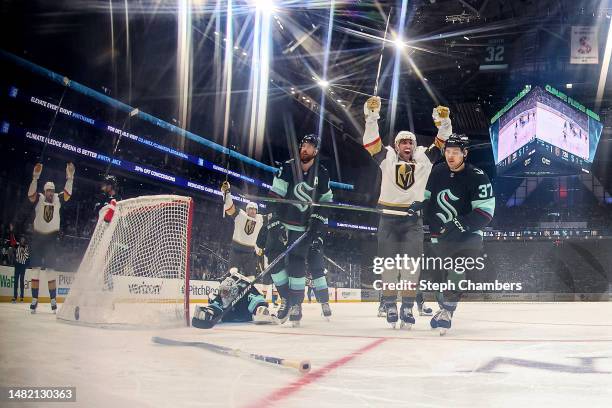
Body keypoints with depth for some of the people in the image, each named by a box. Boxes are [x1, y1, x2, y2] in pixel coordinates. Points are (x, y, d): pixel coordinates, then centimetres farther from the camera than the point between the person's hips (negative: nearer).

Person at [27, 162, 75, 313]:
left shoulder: (58, 199, 4)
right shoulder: (39, 199, -2)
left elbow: (67, 193, -11)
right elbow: (31, 194, -22)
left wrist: (70, 177, -23)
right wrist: (35, 177, -34)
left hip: (52, 237, 1)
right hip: (38, 236, -1)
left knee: (50, 268, 3)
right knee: (36, 268, -2)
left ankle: (53, 300, 6)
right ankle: (34, 300, 0)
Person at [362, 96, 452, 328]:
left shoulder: (424, 158, 9)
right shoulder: (387, 158, 6)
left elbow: (442, 143, 3)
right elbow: (371, 142, -4)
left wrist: (444, 123, -15)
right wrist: (372, 117, -17)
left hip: (413, 218, 0)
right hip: (388, 217, 0)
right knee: (388, 261, 3)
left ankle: (408, 306, -3)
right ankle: (389, 302, 12)